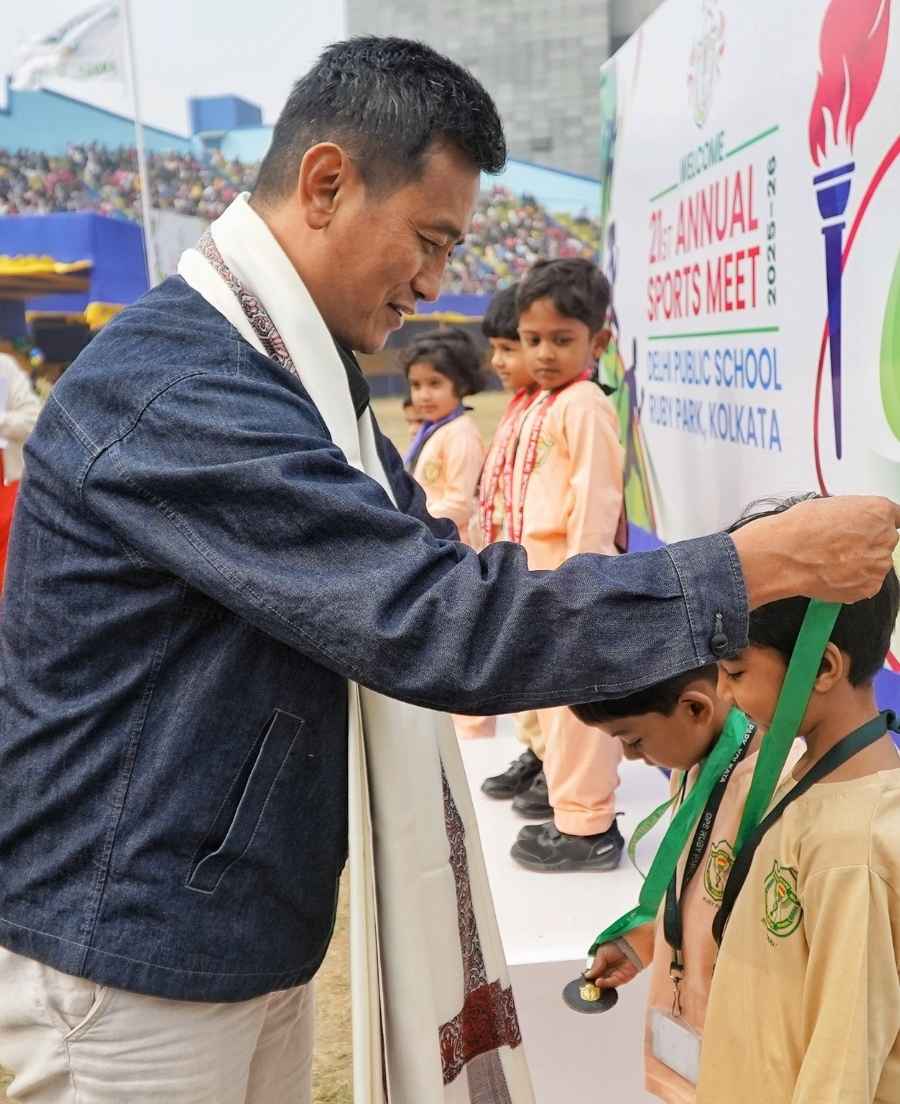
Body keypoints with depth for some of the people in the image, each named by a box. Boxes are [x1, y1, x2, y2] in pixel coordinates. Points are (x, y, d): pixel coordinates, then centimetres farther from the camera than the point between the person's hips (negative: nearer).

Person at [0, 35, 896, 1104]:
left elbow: (424, 553, 11)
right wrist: (764, 562, -23)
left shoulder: (292, 378, 9)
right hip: (135, 970, -9)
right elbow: (443, 622, -31)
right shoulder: (177, 392, -25)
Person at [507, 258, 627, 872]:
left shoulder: (585, 406, -15)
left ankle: (587, 828, 5)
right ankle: (571, 792, 35)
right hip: (543, 570, 10)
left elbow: (596, 501, -20)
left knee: (577, 696, -4)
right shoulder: (546, 404, 14)